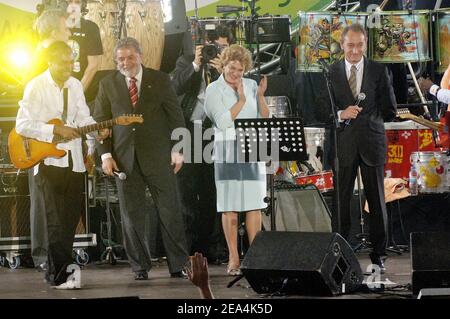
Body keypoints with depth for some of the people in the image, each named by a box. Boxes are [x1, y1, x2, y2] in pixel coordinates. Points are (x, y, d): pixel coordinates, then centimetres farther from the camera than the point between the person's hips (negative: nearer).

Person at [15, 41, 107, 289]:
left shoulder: (75, 85, 10)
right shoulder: (36, 87, -9)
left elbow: (83, 117, 16)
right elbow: (22, 125, -14)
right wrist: (56, 130, -19)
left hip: (74, 161, 6)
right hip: (48, 160, -6)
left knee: (71, 219, 8)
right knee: (56, 221, -10)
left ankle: (56, 270, 20)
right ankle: (60, 275, -7)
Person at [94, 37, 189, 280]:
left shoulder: (160, 80, 5)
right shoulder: (108, 84, 7)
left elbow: (175, 116, 6)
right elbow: (100, 121, 7)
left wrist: (177, 149, -1)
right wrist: (105, 154, -2)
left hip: (158, 155, -1)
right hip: (124, 157, 1)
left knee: (169, 211, -1)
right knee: (132, 215, 2)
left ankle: (178, 265, 5)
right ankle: (140, 267, 11)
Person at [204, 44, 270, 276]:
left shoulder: (251, 85, 10)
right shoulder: (214, 89, 0)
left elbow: (265, 118, 6)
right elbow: (223, 122, -11)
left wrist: (260, 96, -8)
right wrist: (241, 100, -14)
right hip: (227, 152, -3)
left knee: (255, 204, 1)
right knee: (230, 207, -3)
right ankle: (233, 259, 1)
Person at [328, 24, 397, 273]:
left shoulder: (379, 72, 4)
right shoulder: (330, 72, 5)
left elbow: (390, 111, 5)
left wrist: (361, 116, 3)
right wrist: (341, 114, -15)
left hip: (371, 143, 0)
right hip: (343, 144, 0)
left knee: (376, 201, 3)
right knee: (340, 201, 0)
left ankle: (377, 255, 10)